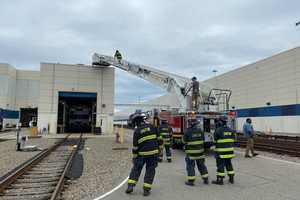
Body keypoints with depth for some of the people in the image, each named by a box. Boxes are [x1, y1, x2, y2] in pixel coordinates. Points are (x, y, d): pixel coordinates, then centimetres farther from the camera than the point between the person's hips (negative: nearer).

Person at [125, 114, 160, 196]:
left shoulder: (136, 131, -3)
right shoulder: (152, 127, 1)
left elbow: (135, 146, -2)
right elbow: (158, 138, 4)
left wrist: (134, 157, 6)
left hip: (142, 153, -1)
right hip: (153, 152, 1)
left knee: (136, 169, 15)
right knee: (150, 171, 10)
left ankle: (130, 186, 10)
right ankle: (146, 190, 8)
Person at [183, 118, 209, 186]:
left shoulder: (187, 131, -14)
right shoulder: (200, 131, 1)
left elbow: (185, 141, -3)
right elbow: (203, 140, 11)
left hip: (191, 152, -5)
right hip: (200, 151, 5)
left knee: (190, 166, 3)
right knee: (201, 165, 15)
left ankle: (190, 181, 5)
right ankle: (205, 179, 22)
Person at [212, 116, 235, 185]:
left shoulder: (218, 130, -13)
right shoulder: (230, 130, 7)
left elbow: (215, 140, -6)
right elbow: (232, 140, 9)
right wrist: (230, 146, 17)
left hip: (221, 151, -6)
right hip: (229, 150, 6)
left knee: (220, 165, 0)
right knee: (229, 164, 16)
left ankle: (220, 180, 4)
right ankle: (231, 179, 22)